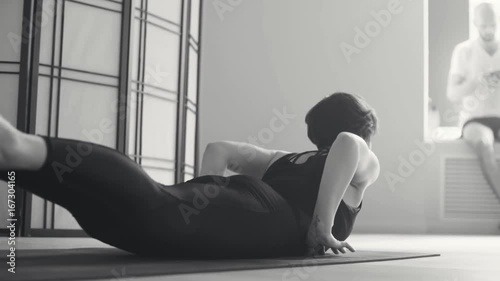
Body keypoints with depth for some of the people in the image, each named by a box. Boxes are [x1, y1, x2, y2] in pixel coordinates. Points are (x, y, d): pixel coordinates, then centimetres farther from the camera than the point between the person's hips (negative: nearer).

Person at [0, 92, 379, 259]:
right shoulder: (366, 160, 25)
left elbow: (219, 148, 32)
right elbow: (347, 144, -2)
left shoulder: (286, 159, 41)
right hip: (269, 220, -6)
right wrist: (323, 225, 0)